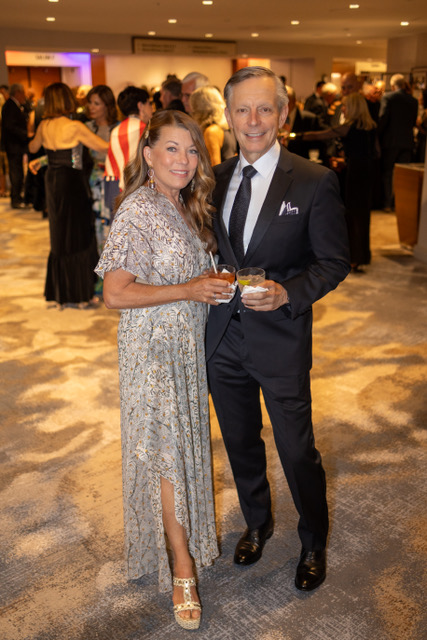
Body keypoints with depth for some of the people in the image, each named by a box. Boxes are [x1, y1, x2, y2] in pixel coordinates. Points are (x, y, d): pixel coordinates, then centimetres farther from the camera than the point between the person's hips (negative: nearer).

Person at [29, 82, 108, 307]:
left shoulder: (44, 125, 3)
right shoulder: (75, 127, -15)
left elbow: (32, 148, 22)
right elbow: (105, 147, -14)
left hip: (52, 182, 6)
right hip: (72, 183, -6)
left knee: (59, 237, 15)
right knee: (78, 236, 3)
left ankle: (59, 292, 22)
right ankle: (78, 293, 8)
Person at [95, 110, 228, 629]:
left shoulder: (183, 206, 7)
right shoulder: (138, 210, -19)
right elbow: (115, 293, -24)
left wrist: (217, 282, 2)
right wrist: (189, 290, -23)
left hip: (188, 342, 8)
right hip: (154, 347, -8)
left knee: (184, 441, 19)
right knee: (165, 448, 1)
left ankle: (181, 530, 42)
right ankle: (182, 566, 16)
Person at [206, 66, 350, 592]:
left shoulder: (315, 182, -10)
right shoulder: (215, 179, 4)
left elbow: (334, 262, -8)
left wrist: (286, 292, -23)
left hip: (281, 338, -4)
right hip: (223, 337, 5)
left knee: (297, 451, 9)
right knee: (240, 443, 21)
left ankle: (313, 543, 36)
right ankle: (257, 524, 47)